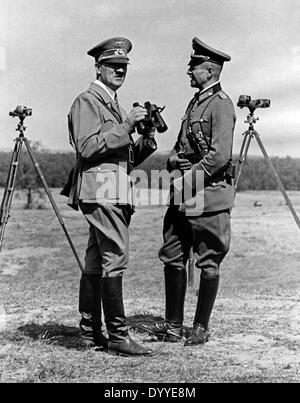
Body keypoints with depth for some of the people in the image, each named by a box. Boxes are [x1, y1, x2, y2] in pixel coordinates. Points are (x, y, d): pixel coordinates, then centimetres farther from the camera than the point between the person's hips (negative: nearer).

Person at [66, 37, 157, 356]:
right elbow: (87, 147, -17)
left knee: (95, 263, 9)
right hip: (100, 190, -9)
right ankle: (117, 337, -11)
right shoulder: (86, 101, -3)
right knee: (115, 260, -13)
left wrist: (147, 139, 4)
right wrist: (125, 125, -17)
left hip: (113, 194, 9)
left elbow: (127, 158, 23)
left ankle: (89, 332, 14)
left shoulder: (113, 104, 25)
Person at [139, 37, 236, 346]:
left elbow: (219, 156, -20)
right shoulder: (196, 101, 18)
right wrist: (174, 160, 0)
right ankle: (173, 326, 17)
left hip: (209, 193, -9)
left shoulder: (220, 104, -10)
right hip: (185, 194, 9)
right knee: (172, 258, 9)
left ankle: (201, 328, 13)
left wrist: (187, 178, -15)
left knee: (208, 263, 2)